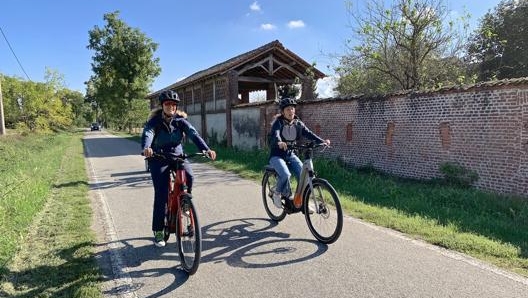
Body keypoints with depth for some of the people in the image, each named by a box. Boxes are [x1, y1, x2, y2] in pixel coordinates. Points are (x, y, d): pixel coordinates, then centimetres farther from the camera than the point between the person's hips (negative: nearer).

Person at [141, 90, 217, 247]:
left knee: (189, 176, -28)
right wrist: (146, 148, -56)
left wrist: (206, 149, -39)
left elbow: (193, 134, -22)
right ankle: (158, 231, 5)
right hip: (159, 158, -2)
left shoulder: (181, 120, -6)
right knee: (161, 194, -9)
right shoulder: (154, 121, -12)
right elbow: (147, 134, -32)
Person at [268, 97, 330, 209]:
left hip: (290, 154, 5)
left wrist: (322, 141, -27)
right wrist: (279, 142, -55)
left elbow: (308, 134, -11)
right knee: (285, 174, -30)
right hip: (277, 155, -5)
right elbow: (275, 134, -32)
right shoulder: (278, 122, -13)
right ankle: (277, 194, -1)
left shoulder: (298, 123, 2)